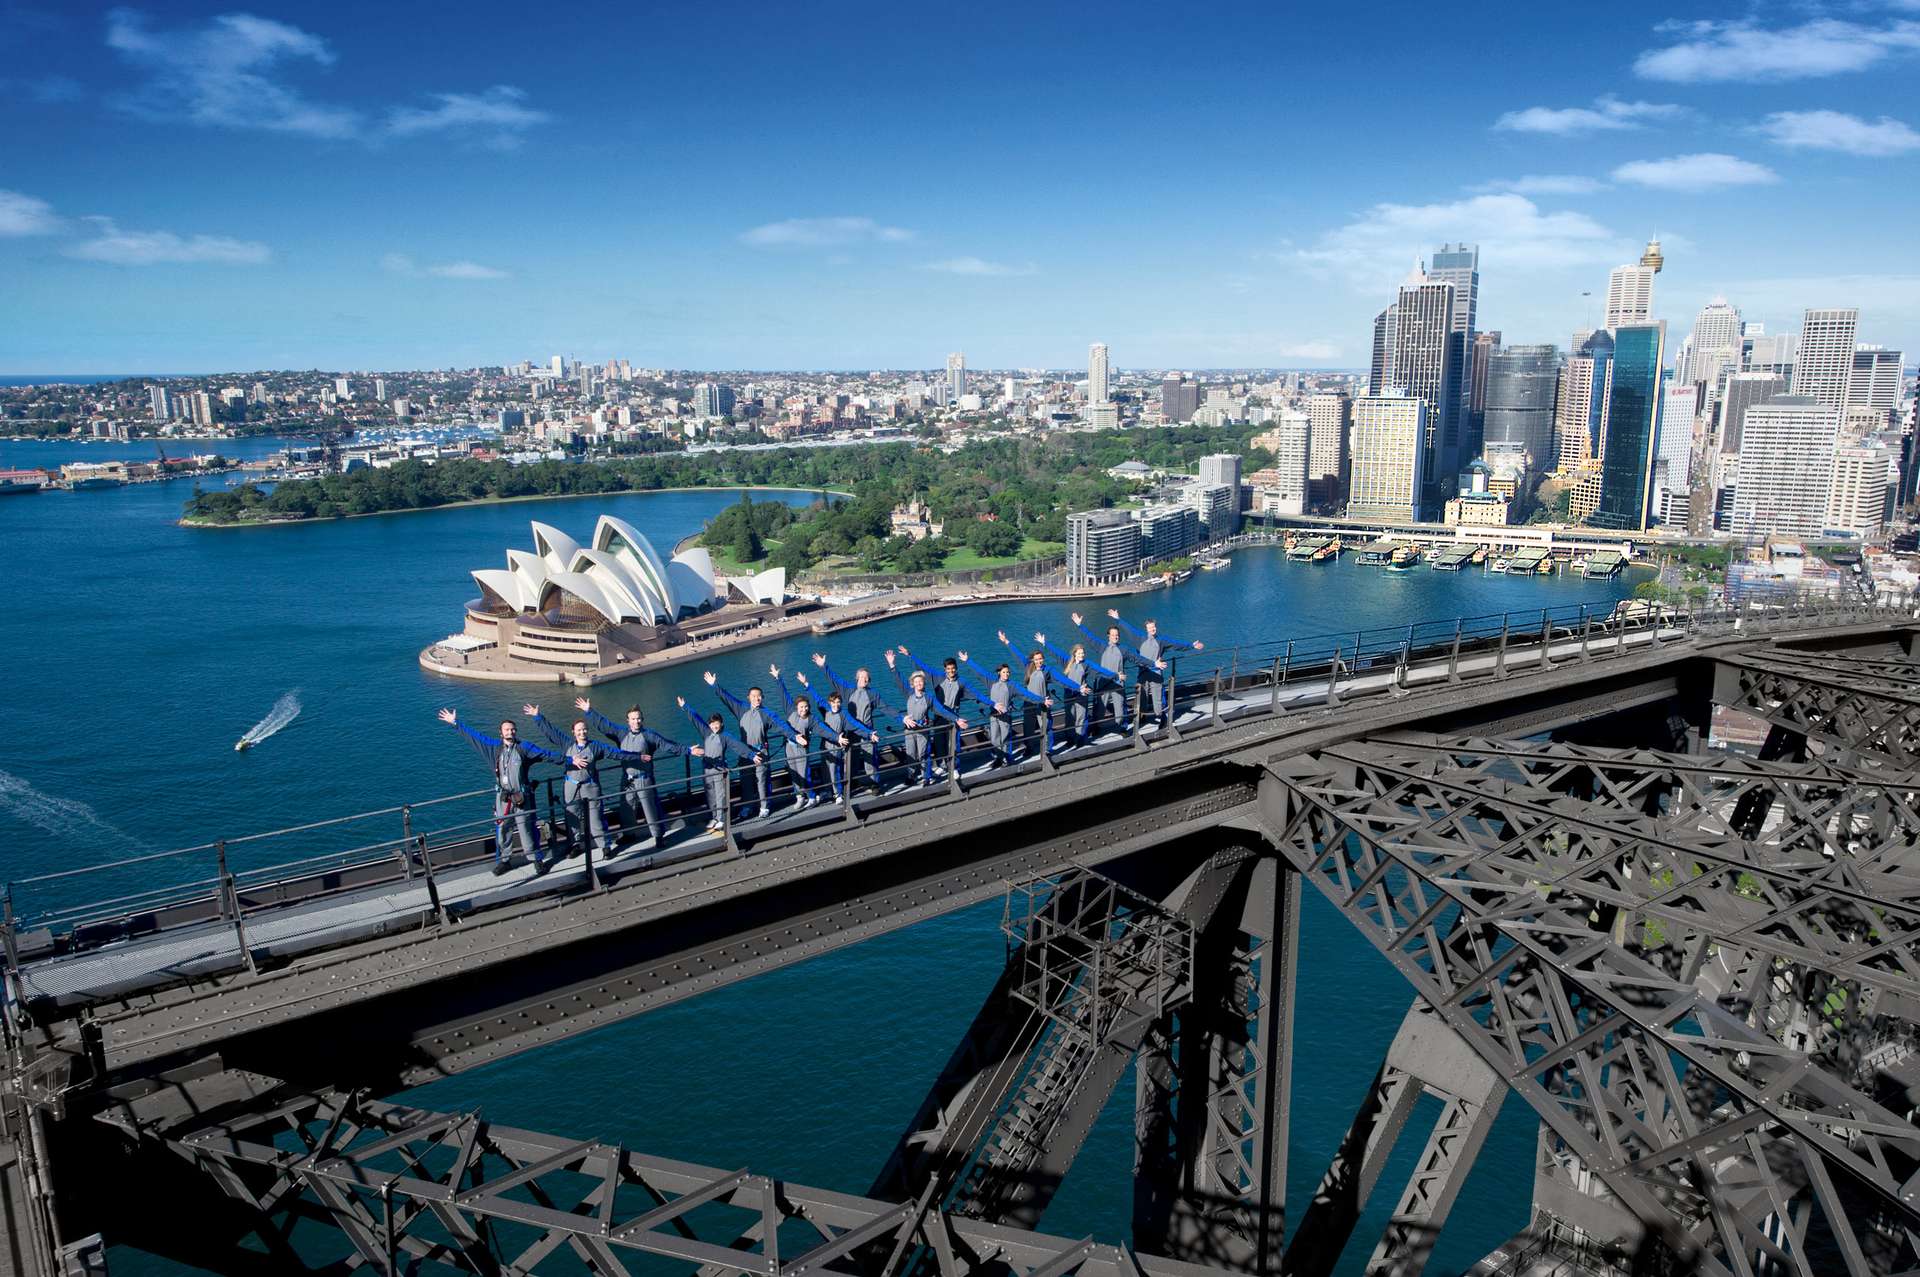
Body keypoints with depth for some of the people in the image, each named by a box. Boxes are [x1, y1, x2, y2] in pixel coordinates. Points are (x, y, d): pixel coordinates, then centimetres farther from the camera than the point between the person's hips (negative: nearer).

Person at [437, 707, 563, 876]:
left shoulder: (524, 747, -4)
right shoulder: (494, 746, 4)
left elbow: (546, 754, -7)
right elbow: (474, 735, 10)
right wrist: (455, 723, 14)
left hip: (522, 796, -3)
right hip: (502, 797, 3)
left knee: (526, 828, -1)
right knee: (501, 829, 8)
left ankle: (537, 859, 10)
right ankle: (502, 860, 23)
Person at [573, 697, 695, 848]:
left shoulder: (649, 735, -4)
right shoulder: (621, 733, 6)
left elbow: (670, 746, -4)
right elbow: (603, 724, 9)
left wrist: (688, 750, -9)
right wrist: (589, 711, 6)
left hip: (644, 779, -4)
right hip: (627, 779, 4)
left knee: (650, 807, -3)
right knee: (626, 808, 11)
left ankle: (657, 835, 6)